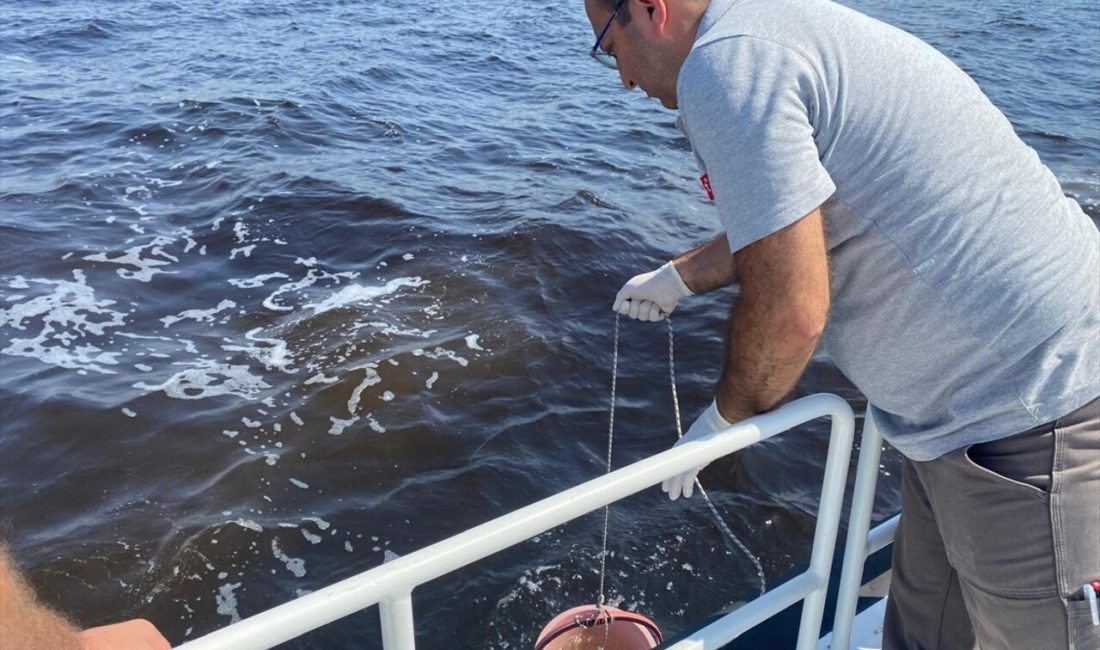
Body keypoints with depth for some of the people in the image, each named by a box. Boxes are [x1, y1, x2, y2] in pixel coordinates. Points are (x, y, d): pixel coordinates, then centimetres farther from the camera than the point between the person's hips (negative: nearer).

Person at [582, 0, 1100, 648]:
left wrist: (722, 421, -5)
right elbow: (788, 224, 25)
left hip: (1028, 418, -10)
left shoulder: (724, 61, -21)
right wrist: (679, 276, 39)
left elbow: (790, 309, -25)